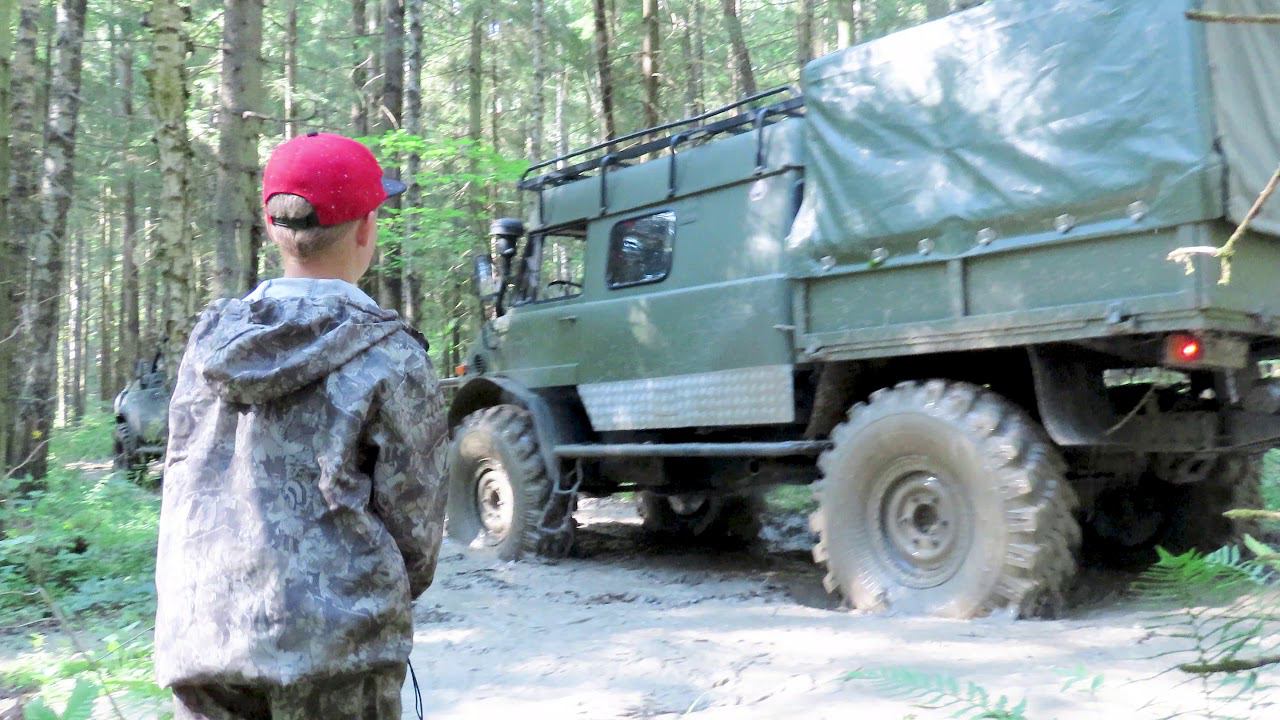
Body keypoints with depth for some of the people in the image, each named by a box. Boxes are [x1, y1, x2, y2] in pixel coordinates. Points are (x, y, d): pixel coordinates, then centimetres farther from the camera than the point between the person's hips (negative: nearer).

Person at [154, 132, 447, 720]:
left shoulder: (210, 340, 5)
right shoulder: (390, 358, -8)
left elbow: (183, 489, 11)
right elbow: (412, 518, -4)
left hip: (199, 642, 5)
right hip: (333, 650, -4)